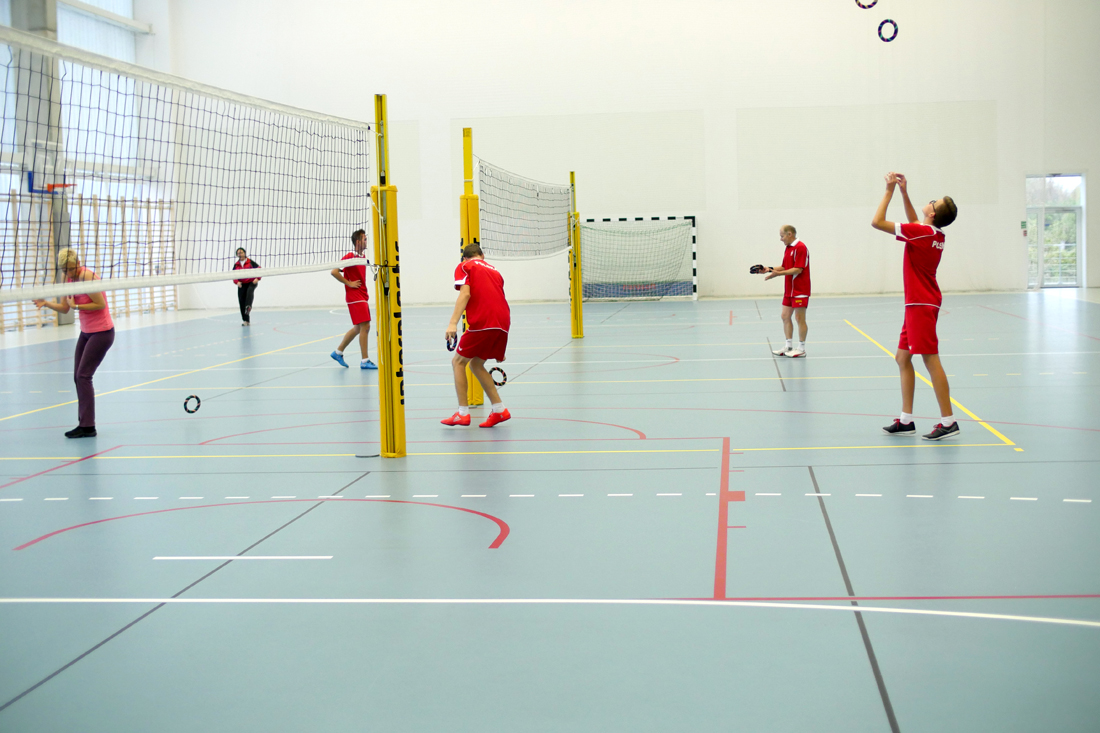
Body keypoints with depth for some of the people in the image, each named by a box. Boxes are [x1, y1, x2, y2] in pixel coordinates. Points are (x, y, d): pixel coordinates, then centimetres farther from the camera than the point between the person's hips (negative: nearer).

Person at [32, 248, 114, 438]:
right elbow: (64, 308, 6)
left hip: (101, 332, -9)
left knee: (83, 376, -11)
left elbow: (100, 304, -19)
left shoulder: (88, 277, -20)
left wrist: (76, 306, -19)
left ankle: (88, 426, -8)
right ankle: (84, 423, 13)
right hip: (86, 332, 9)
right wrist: (46, 304, -10)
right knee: (78, 377, 6)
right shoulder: (69, 279, 5)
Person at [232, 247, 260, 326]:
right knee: (242, 302, -3)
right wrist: (237, 282, -12)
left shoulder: (250, 262, -2)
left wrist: (257, 279, -17)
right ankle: (246, 320, 3)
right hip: (242, 285, 3)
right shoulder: (236, 265, 7)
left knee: (249, 292, -37)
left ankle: (248, 307, -57)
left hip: (251, 282, -3)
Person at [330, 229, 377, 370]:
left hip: (362, 297, 9)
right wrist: (349, 283, -17)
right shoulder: (349, 257, -14)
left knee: (358, 328, 15)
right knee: (364, 327, -11)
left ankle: (338, 352, 26)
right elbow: (334, 272, -21)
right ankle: (364, 361, -7)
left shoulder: (363, 256, 12)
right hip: (355, 297, -9)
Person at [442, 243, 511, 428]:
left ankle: (463, 413, 2)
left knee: (458, 362, 10)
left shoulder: (464, 267, 11)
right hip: (503, 323, 6)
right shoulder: (493, 270, 29)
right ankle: (499, 410, 14)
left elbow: (465, 294, -7)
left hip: (483, 322, -6)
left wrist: (453, 323, -16)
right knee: (476, 364, 21)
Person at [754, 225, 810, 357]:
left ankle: (801, 349, 4)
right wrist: (770, 269, 5)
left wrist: (778, 273, -25)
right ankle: (789, 346, 17)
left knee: (800, 318, -3)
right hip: (789, 290, 9)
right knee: (785, 316, 9)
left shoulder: (800, 247, -16)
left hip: (800, 291, -9)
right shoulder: (788, 248, 14)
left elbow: (798, 269, -22)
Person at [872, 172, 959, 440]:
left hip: (921, 305, -9)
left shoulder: (922, 232, -16)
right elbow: (914, 223, 31)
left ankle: (948, 422, -7)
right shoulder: (936, 234, 8)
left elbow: (877, 222, -16)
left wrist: (889, 191, -6)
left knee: (931, 360, -8)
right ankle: (906, 421, 15)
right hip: (918, 304, 9)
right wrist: (904, 192, 23)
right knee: (903, 358, 12)